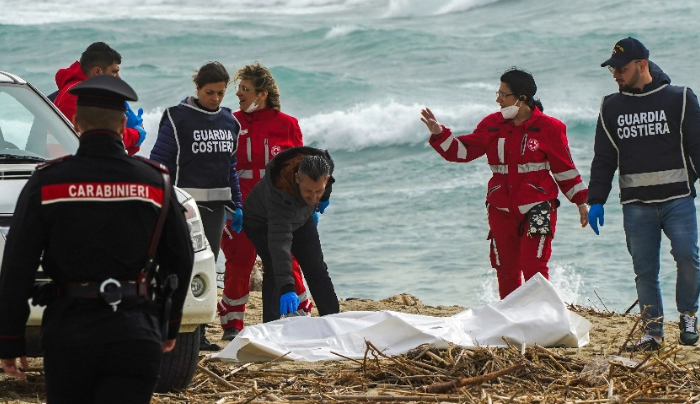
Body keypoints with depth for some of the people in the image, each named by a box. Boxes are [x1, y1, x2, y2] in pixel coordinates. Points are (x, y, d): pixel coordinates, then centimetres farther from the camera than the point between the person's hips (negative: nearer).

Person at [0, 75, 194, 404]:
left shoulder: (47, 181, -3)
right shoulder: (155, 182, 2)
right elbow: (180, 262, 11)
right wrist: (170, 326, 24)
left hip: (67, 330, 0)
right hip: (135, 333, 0)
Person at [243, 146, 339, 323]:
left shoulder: (324, 165, -31)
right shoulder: (280, 190, -47)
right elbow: (279, 242, -54)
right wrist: (286, 288, -62)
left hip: (300, 218, 6)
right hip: (261, 222, -6)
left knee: (317, 270, 6)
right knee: (274, 269, -24)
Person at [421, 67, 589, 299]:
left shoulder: (548, 128, -4)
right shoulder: (492, 125, 6)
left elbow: (564, 168, 3)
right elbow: (463, 151, 8)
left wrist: (580, 201, 5)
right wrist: (439, 134, -6)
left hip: (537, 208, -4)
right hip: (501, 209, 4)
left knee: (534, 267, -12)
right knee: (506, 270, 8)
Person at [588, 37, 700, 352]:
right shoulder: (611, 107, 12)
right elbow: (603, 158, 14)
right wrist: (596, 201, 7)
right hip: (636, 205, 3)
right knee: (644, 269, 2)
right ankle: (652, 332, 8)